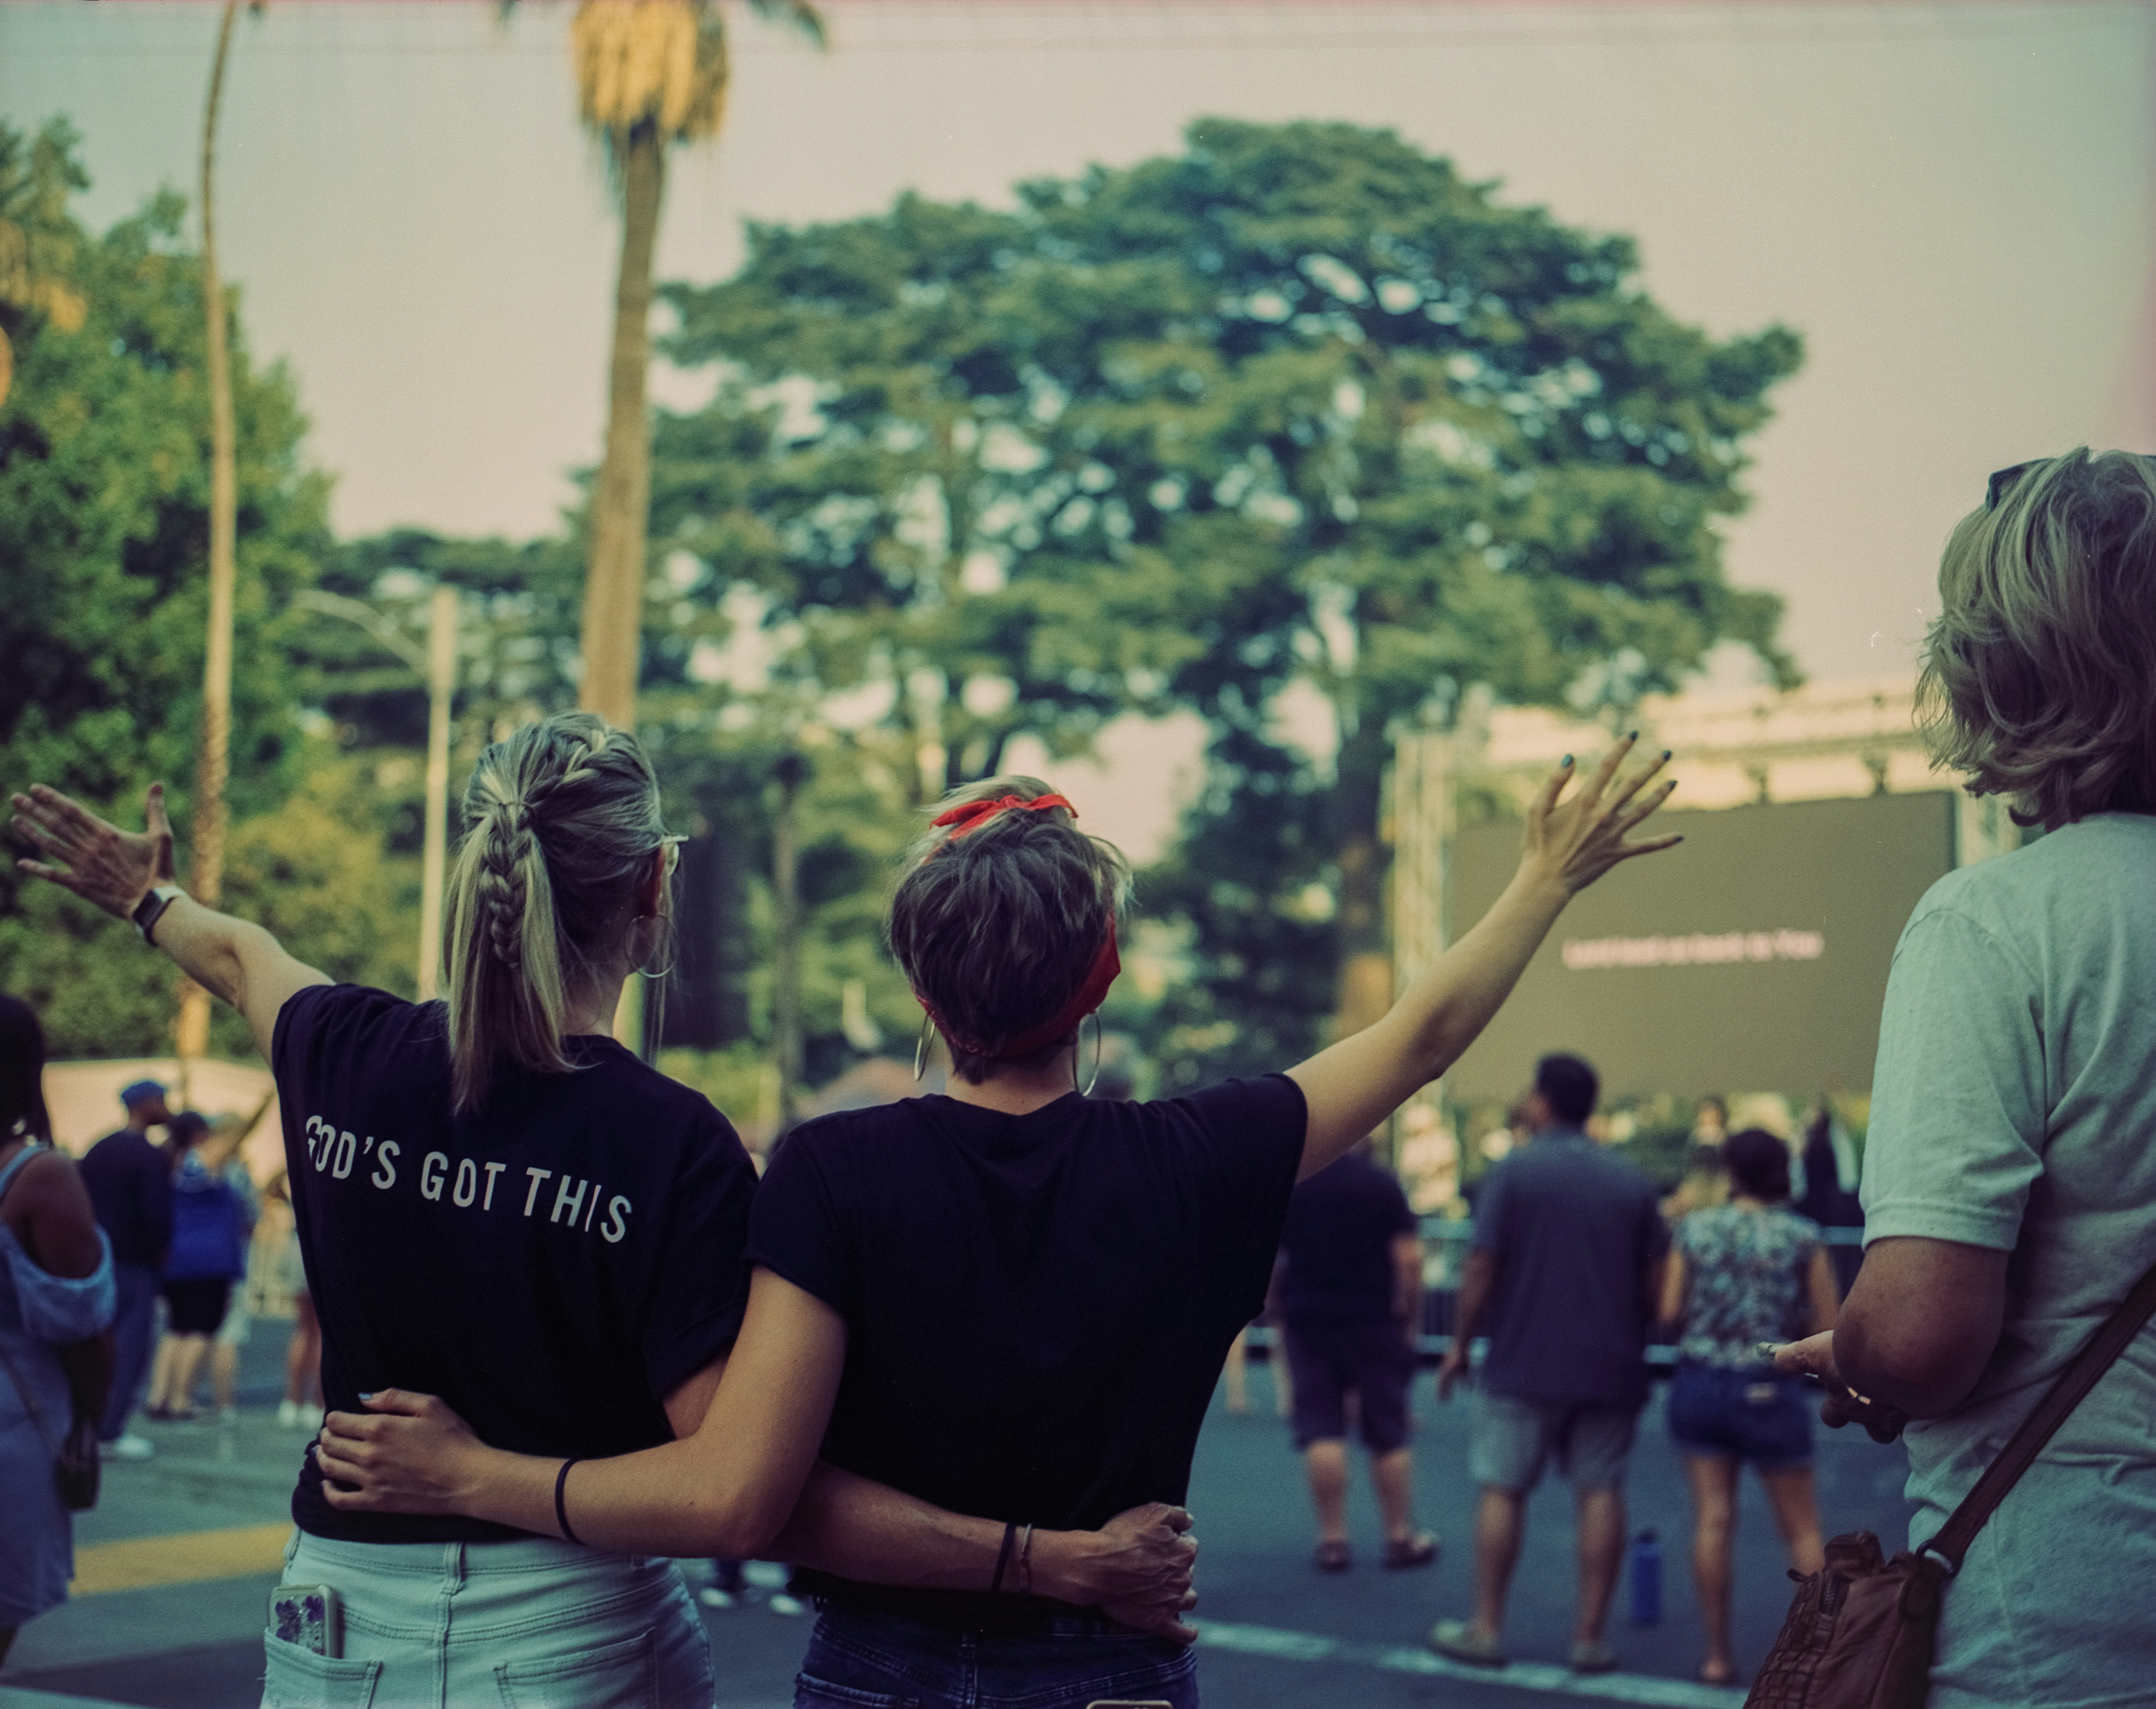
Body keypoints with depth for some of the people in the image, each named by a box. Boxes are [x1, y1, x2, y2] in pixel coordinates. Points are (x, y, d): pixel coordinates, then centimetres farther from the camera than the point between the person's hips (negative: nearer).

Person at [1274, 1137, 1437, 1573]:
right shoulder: (1382, 1183, -7)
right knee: (1387, 1434, 7)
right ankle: (1401, 1538, 13)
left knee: (1321, 1430, 3)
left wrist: (1280, 1308, 14)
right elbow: (1409, 1259, -11)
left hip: (1307, 1321, 1)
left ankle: (1332, 1540, 2)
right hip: (1374, 1321, -1)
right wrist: (1412, 1319, -1)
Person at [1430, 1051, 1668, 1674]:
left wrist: (1459, 1344, 1)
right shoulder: (1632, 1182, 5)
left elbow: (1481, 1268, -9)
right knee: (1600, 1496, 5)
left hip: (1524, 1365, -3)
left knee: (1502, 1491, 6)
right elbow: (1657, 1283, 5)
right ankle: (1590, 1637, 6)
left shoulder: (1514, 1172, -6)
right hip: (1610, 1367, 3)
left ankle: (1487, 1630, 10)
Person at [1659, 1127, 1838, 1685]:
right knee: (1802, 1529, 8)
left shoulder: (1694, 1229, -1)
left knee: (1713, 1520, 4)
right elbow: (1828, 1327, -5)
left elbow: (1669, 1313, -3)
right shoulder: (1803, 1237, -4)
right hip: (1771, 1390, -1)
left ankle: (1719, 1655, 6)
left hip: (1700, 1383, 2)